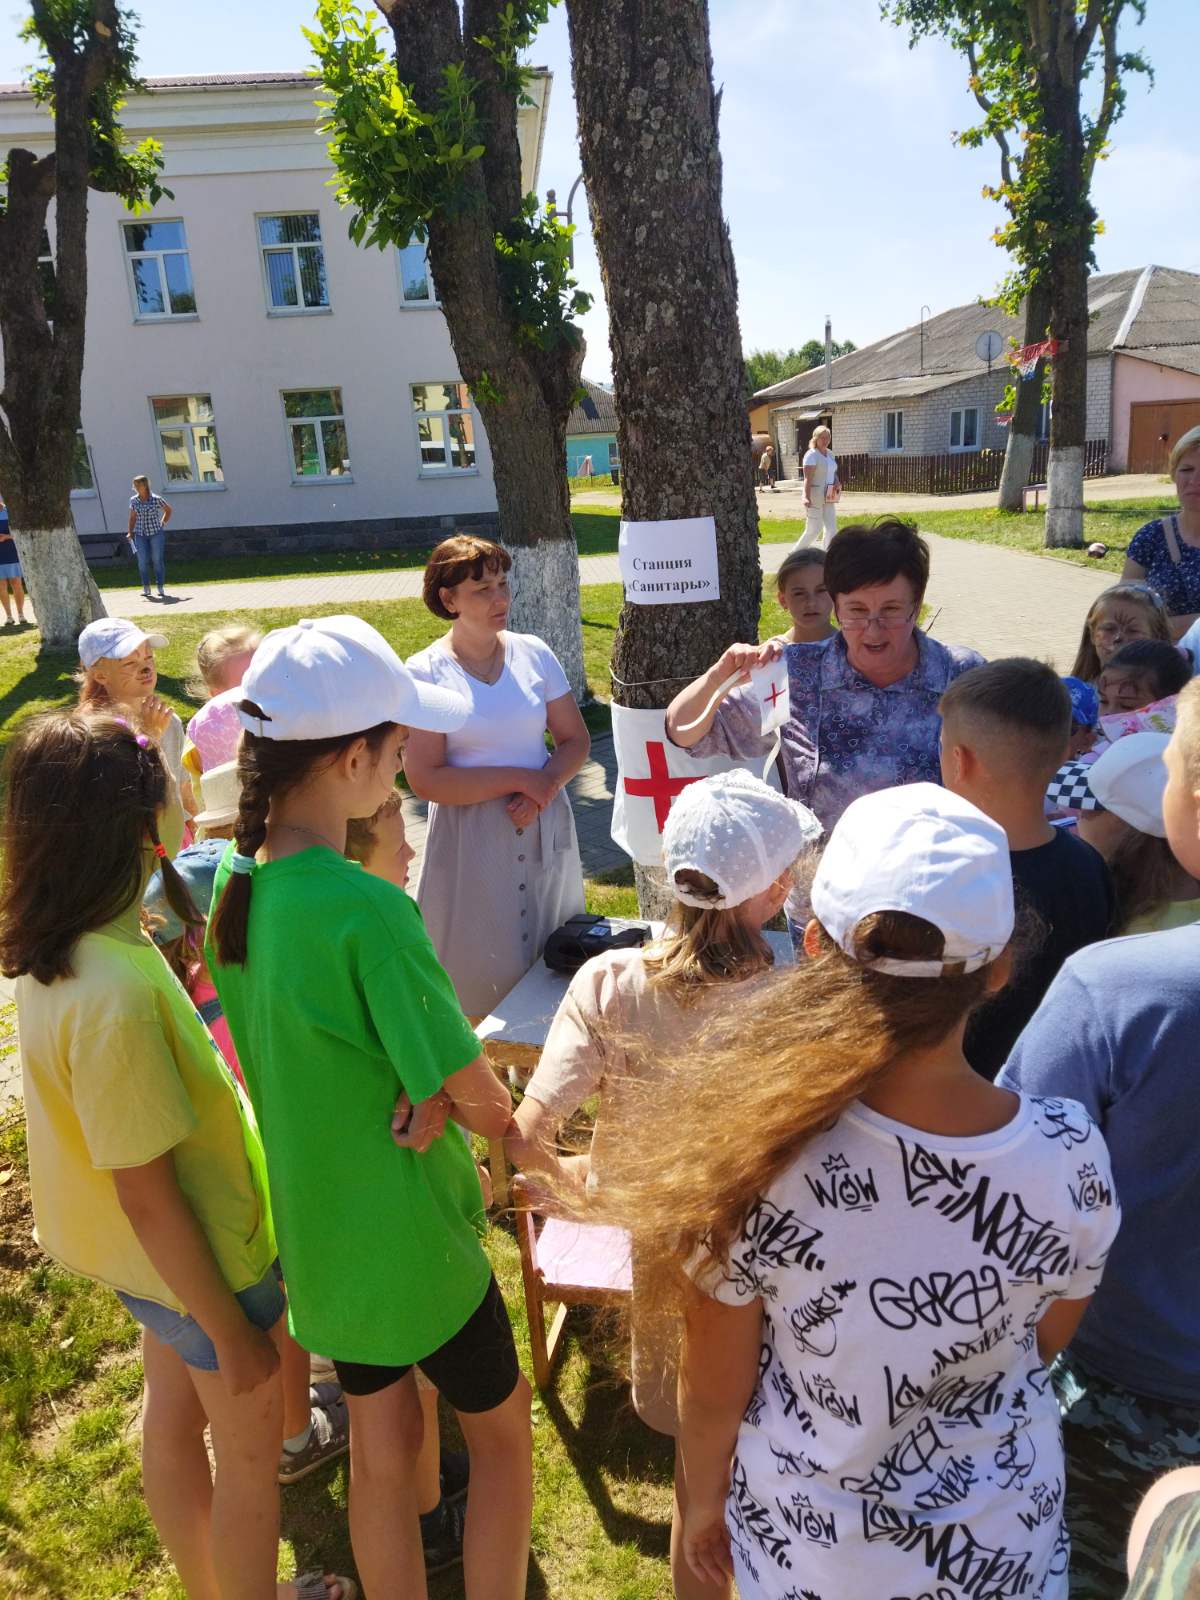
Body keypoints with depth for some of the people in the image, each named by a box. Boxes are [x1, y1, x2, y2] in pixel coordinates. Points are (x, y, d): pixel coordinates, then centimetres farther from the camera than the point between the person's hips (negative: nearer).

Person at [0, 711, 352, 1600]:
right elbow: (146, 1197, -28)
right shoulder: (114, 996, -37)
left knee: (173, 1415, 29)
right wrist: (229, 1329, -17)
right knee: (250, 1453, 17)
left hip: (158, 1257, 9)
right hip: (202, 1258, -9)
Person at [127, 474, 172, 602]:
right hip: (140, 535, 3)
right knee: (142, 561, -2)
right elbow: (132, 517, 10)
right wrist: (130, 532, 5)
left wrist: (163, 524, 4)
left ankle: (160, 588, 7)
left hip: (156, 533, -3)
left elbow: (168, 510, 8)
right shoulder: (133, 500, 1)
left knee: (158, 560, -2)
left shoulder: (156, 499, -8)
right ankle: (146, 588, 8)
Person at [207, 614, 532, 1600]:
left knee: (380, 1444, 26)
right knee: (501, 1429, 21)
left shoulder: (234, 882, -7)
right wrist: (456, 1099, -2)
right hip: (406, 1239, -7)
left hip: (311, 1227, 7)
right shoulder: (366, 910, -32)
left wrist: (432, 1091, -13)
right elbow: (487, 1107, -24)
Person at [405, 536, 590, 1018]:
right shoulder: (425, 672, -9)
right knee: (481, 968, 5)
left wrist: (545, 786, -14)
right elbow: (424, 779, -14)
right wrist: (519, 779, -15)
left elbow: (575, 739, 6)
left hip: (545, 832, 4)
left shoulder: (533, 653, 1)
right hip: (471, 841, -3)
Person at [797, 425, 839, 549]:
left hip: (828, 497, 8)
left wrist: (837, 483, 3)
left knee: (831, 528, 4)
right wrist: (807, 497, -29)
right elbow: (808, 478, -19)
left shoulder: (830, 454, 14)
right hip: (815, 496, -8)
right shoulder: (811, 455, -10)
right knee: (814, 529, -4)